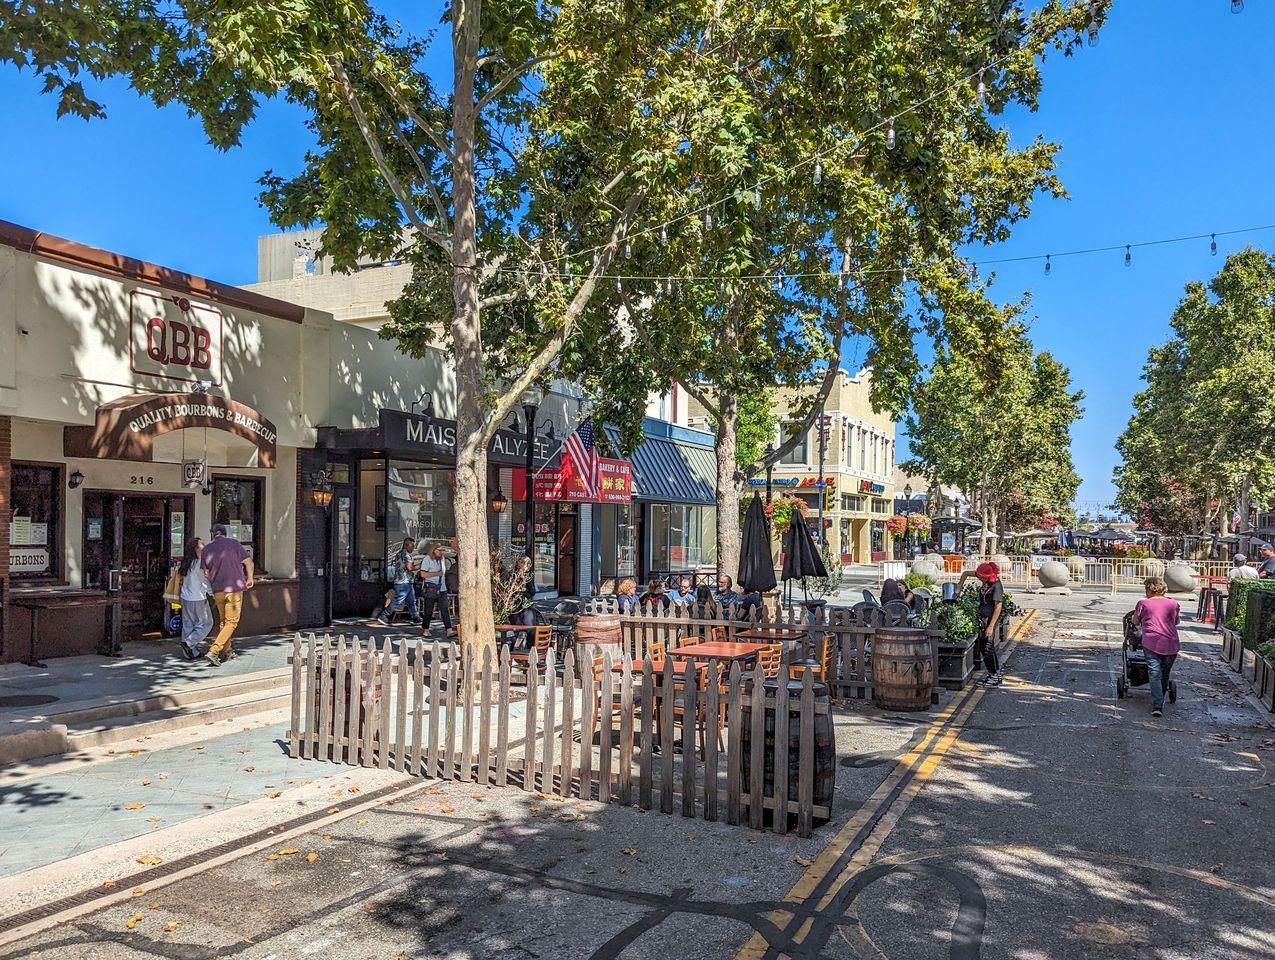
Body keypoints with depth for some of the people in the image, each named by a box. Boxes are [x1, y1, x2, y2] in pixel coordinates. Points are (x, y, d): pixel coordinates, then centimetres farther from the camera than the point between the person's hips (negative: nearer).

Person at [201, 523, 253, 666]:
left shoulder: (207, 549, 6)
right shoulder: (233, 543, -4)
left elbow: (206, 573, 11)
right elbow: (249, 563, -5)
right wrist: (250, 578, 11)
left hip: (217, 590, 4)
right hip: (234, 589, -4)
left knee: (223, 621, 20)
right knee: (231, 622, 0)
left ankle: (227, 651, 26)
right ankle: (213, 651, -13)